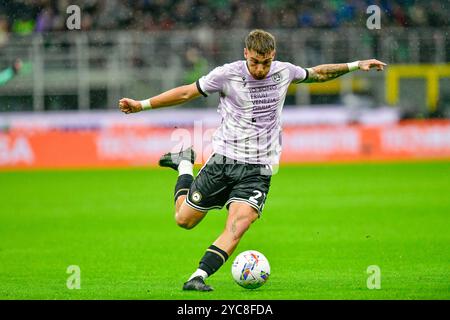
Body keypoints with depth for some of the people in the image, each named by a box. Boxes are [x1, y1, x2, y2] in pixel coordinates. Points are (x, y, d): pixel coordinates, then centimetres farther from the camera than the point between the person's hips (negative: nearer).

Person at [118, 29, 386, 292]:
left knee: (238, 225, -22)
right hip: (223, 160, -1)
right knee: (185, 220, 10)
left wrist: (355, 65, 19)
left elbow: (318, 73, 21)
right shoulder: (227, 74, -9)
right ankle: (184, 165, 38)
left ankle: (198, 277, -24)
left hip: (258, 170, 1)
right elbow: (186, 93, 0)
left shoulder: (284, 72, 0)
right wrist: (141, 105, -3)